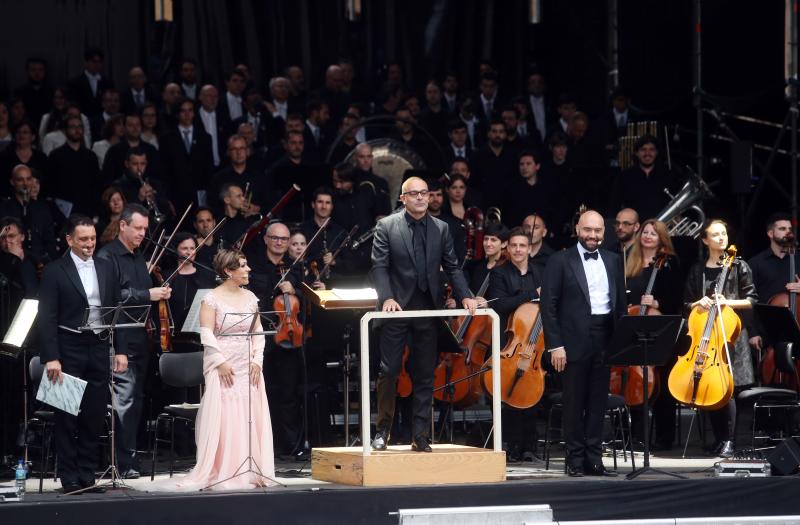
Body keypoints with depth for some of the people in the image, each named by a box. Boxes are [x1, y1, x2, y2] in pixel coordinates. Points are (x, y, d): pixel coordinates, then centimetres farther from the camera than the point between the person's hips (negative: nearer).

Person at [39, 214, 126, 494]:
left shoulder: (106, 268, 10)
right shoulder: (55, 271, -4)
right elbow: (47, 318, -8)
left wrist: (121, 350, 5)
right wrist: (51, 358, -15)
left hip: (99, 349, 4)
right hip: (70, 351, -4)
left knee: (94, 417, 6)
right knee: (67, 418, 1)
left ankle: (87, 476, 14)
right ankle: (69, 478, 6)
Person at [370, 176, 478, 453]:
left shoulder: (440, 229, 9)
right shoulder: (386, 226, 0)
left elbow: (452, 267, 9)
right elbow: (379, 266, -6)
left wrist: (465, 295, -7)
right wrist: (387, 297, -21)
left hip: (428, 309, 3)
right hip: (397, 308, -3)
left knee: (425, 375, 4)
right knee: (389, 371, -1)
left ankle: (420, 435, 9)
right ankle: (383, 430, 11)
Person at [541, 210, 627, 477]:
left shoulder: (613, 261, 13)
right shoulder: (560, 261, -1)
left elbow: (621, 303, 14)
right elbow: (549, 305, -4)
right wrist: (555, 345, -11)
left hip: (605, 341, 4)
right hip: (575, 342, -4)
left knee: (598, 403, 6)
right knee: (574, 403, 1)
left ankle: (594, 459, 11)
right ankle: (575, 460, 7)